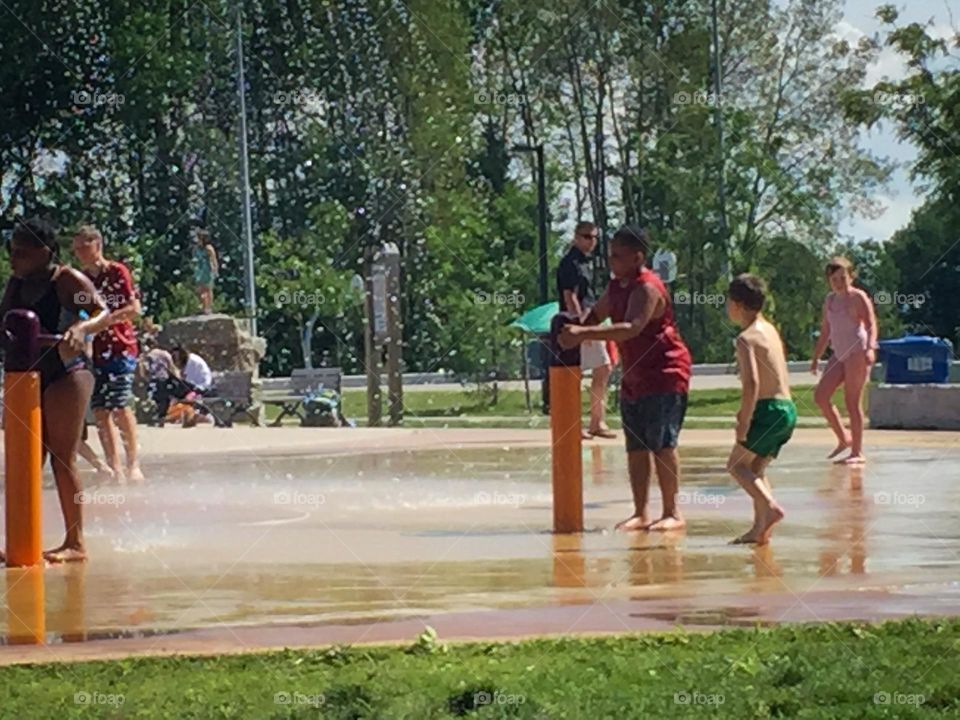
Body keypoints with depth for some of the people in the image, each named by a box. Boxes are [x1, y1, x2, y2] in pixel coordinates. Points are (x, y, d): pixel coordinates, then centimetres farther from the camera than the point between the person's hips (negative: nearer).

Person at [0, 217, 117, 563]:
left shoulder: (67, 280, -7)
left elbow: (104, 313, -11)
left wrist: (81, 328, -30)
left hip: (66, 373, -7)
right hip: (30, 375, 7)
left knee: (62, 459, -7)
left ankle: (75, 543, -3)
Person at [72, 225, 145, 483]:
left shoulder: (117, 272, -4)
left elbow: (134, 308, -11)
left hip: (120, 348, -6)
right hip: (94, 352, 6)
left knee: (119, 406, -11)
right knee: (100, 411, 1)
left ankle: (133, 465, -3)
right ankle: (114, 468, 4)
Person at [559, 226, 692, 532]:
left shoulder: (647, 288, -19)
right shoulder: (617, 286, 10)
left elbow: (631, 328, -33)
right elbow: (596, 314, 24)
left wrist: (584, 333, -39)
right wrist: (575, 329, 0)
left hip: (665, 375, -9)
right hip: (635, 377, 9)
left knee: (661, 443, -10)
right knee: (636, 446, 7)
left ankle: (673, 513, -7)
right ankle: (640, 513, 10)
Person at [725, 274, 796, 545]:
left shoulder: (747, 339, -13)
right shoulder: (770, 330, 15)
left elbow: (752, 383, -23)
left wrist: (743, 423, -18)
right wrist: (749, 412, 20)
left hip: (770, 410, -9)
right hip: (788, 408, 9)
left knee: (737, 464, 2)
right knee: (756, 467, 16)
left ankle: (769, 506, -16)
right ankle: (760, 528, 10)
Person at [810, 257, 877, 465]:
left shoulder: (858, 297, -5)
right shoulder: (830, 300, 16)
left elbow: (871, 324, -13)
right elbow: (825, 330, 23)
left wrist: (870, 348, -28)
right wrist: (816, 358, 21)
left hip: (857, 352, -7)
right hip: (839, 354, 7)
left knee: (853, 402, -8)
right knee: (820, 396, -3)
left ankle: (857, 452, -4)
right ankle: (844, 438, 11)